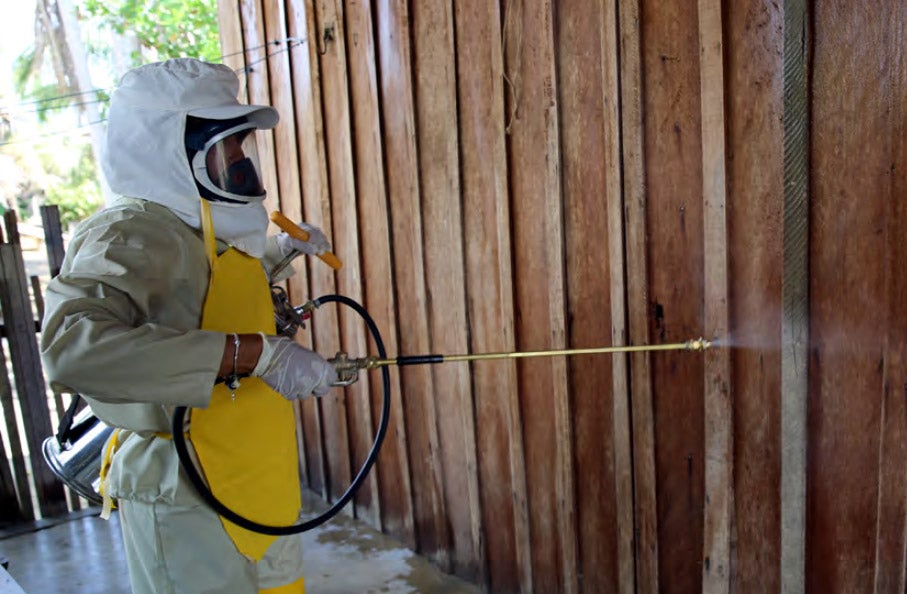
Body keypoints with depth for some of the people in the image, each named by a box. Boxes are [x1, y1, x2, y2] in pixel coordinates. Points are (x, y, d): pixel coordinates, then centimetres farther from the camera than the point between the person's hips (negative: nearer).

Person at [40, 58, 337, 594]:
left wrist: (282, 249, 16)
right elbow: (72, 346, -38)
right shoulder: (133, 232, -20)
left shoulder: (212, 229, 9)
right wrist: (255, 352, -37)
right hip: (189, 505, -9)